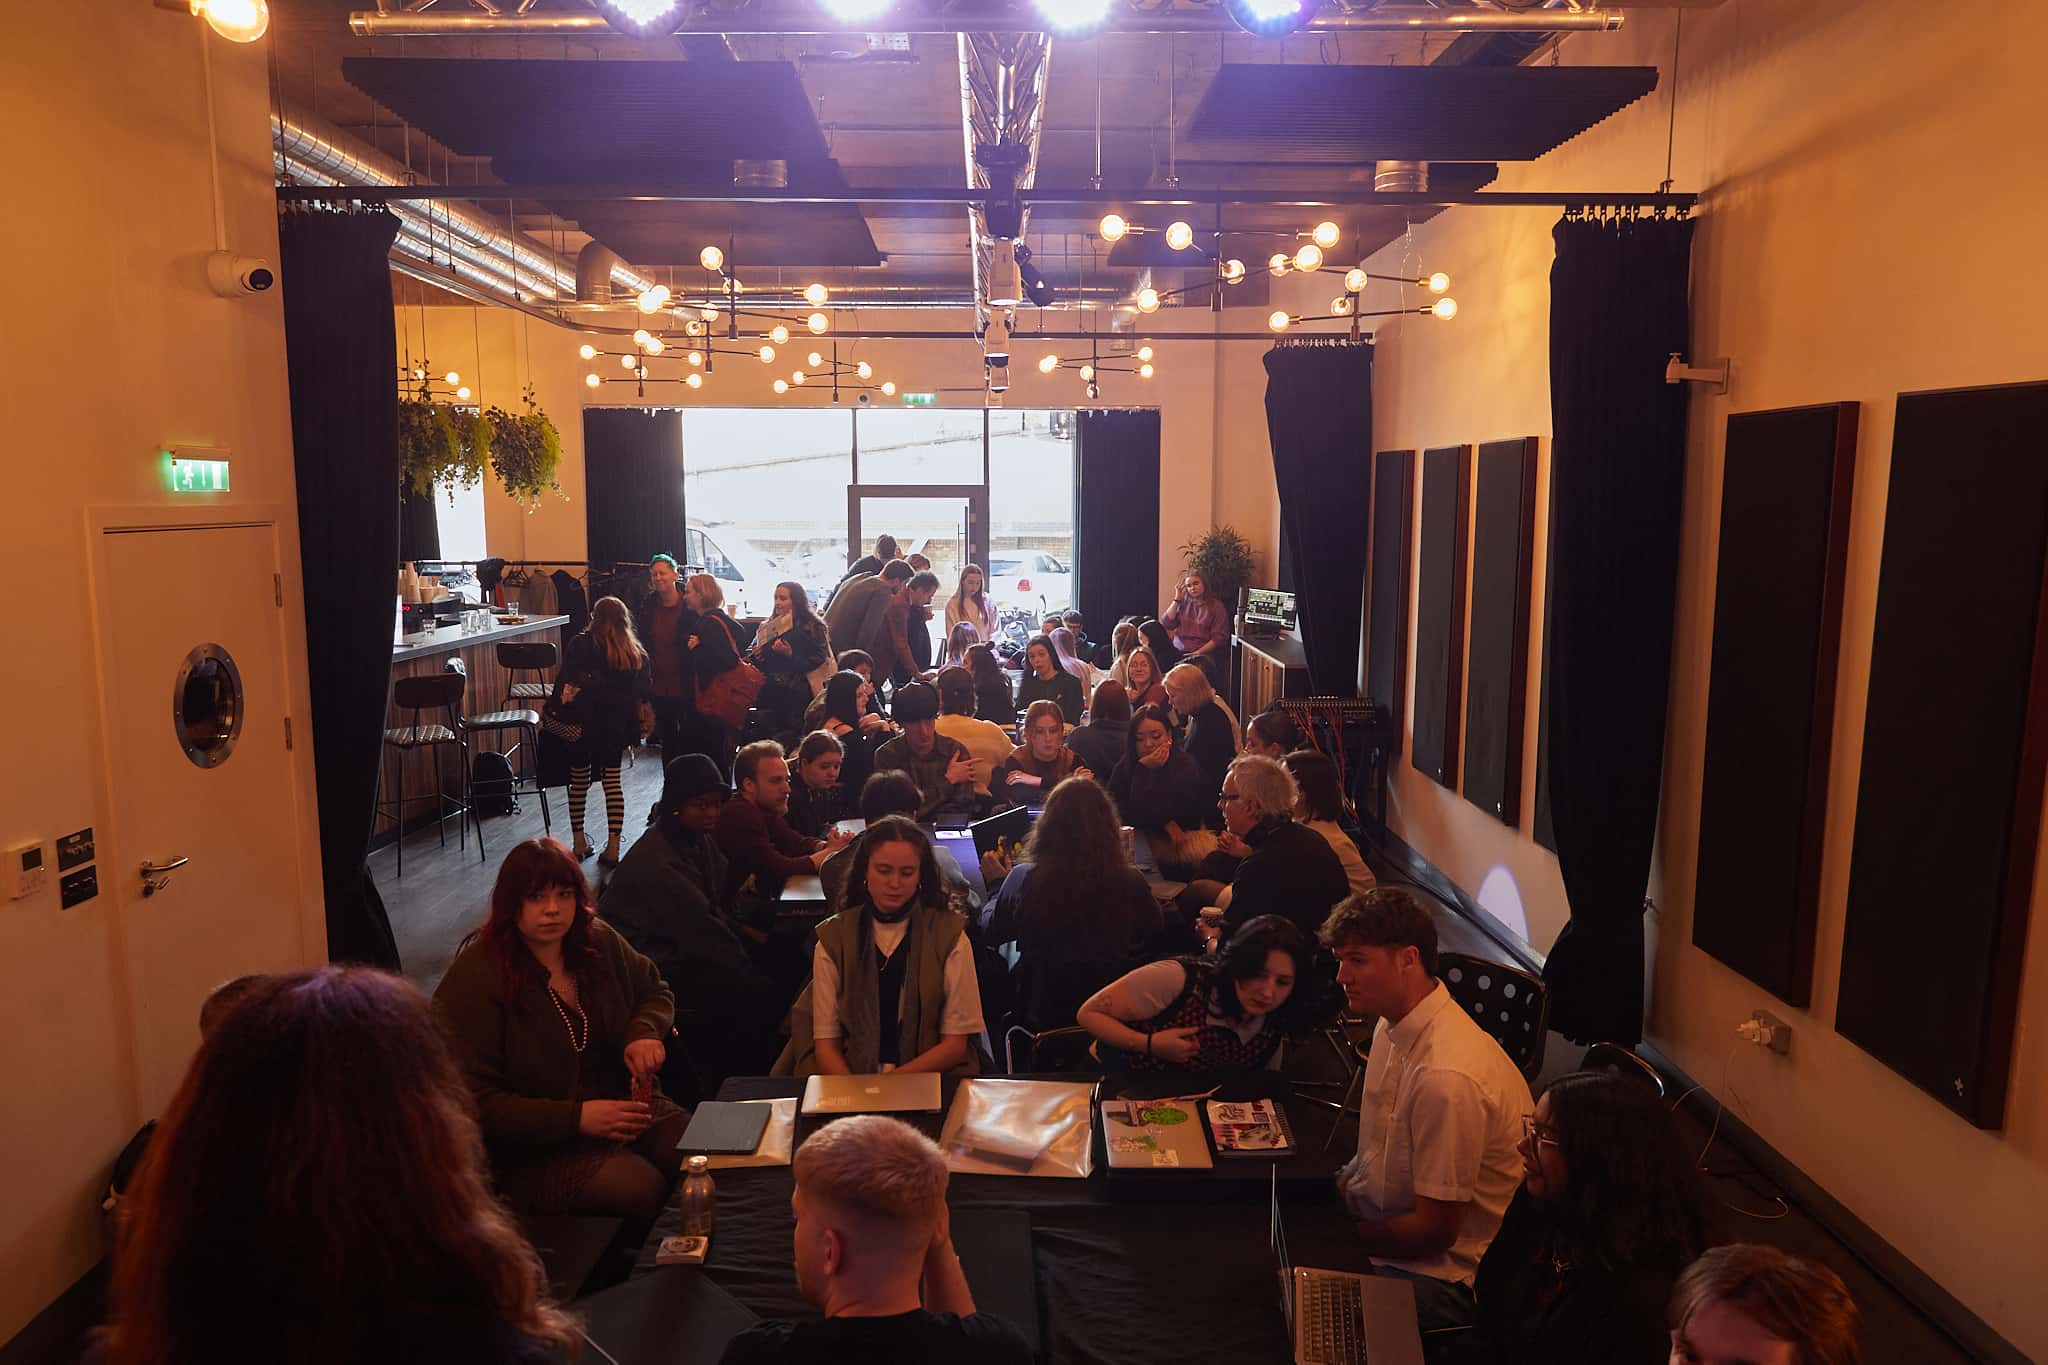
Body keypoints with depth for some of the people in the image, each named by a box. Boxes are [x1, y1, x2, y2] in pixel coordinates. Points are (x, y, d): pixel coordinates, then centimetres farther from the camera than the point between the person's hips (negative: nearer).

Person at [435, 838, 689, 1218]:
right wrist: (576, 1118, -21)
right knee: (642, 1189, -31)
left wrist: (645, 1032, -3)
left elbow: (655, 991, 21)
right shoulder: (474, 980, -14)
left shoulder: (599, 941, 5)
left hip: (625, 1103, 6)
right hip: (535, 1149, -6)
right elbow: (474, 1101, -15)